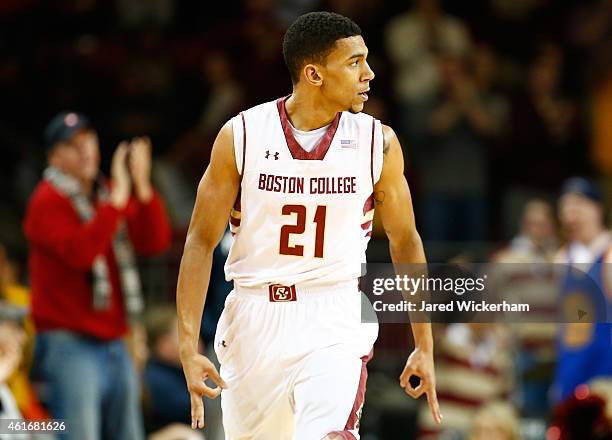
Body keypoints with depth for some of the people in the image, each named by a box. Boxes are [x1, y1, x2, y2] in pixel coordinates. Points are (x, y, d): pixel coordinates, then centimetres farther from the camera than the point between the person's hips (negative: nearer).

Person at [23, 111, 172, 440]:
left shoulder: (110, 196, 15)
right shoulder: (48, 202, -7)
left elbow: (155, 242, 2)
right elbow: (80, 252, -24)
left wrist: (142, 186, -11)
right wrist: (118, 197, -25)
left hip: (114, 344, 8)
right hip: (71, 347, -8)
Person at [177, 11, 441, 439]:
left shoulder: (378, 142, -3)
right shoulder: (241, 136, -6)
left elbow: (405, 242, 9)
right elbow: (202, 242, -1)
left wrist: (425, 347, 9)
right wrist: (189, 347, -8)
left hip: (337, 323, -1)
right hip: (255, 319, 1)